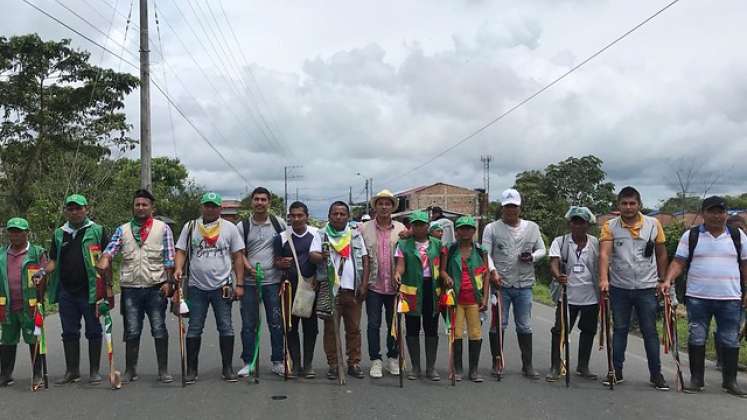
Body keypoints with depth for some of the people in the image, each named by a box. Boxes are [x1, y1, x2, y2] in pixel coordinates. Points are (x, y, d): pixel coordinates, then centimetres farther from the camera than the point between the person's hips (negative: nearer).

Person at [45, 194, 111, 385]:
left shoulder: (97, 231, 0)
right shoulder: (59, 234, 13)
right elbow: (53, 261, 16)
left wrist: (108, 287, -9)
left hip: (90, 291, -4)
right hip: (66, 292, 4)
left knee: (93, 332, 4)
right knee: (69, 332, 11)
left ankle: (94, 371, 13)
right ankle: (72, 370, 22)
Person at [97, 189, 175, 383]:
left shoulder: (163, 228, 5)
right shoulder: (122, 230, 11)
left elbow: (169, 259, 2)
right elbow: (110, 249, -2)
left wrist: (168, 282, -6)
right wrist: (104, 260, -24)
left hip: (155, 287, -2)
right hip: (130, 288, 2)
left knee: (159, 330, 3)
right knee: (131, 331, 8)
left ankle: (163, 370, 12)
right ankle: (130, 370, 19)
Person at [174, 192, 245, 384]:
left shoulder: (229, 228, 3)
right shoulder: (190, 227, 7)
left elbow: (238, 257, 3)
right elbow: (181, 251, 5)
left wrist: (239, 284, -3)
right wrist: (178, 268, -16)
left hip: (222, 287, -1)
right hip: (196, 287, 1)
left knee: (226, 328, 3)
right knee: (194, 329, 6)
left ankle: (227, 368, 13)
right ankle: (191, 369, 16)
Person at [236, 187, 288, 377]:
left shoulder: (279, 223, 4)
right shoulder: (243, 226, 4)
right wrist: (250, 268, -15)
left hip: (273, 281, 0)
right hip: (249, 282, 0)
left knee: (276, 323, 4)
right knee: (248, 324, 5)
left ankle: (277, 362, 15)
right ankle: (247, 362, 16)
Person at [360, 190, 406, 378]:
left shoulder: (401, 229, 6)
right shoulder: (365, 228, 2)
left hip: (395, 285, 1)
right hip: (374, 285, -1)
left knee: (394, 324, 10)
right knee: (374, 324, 3)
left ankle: (393, 358, 24)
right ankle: (375, 360, 13)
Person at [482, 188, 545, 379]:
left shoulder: (532, 227, 11)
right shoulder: (492, 228, 1)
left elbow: (541, 250, 15)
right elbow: (485, 253, -5)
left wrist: (532, 257, -7)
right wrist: (493, 270, -20)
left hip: (524, 284, 2)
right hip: (500, 284, -2)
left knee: (525, 326, 8)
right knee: (498, 325, 3)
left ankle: (527, 365, 18)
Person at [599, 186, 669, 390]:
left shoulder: (654, 225, 0)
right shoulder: (610, 226, -5)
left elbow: (661, 255, 8)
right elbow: (604, 254, -16)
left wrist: (663, 281, 7)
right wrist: (604, 279, -29)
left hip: (647, 288, 0)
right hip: (619, 288, 0)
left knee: (650, 331, 5)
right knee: (619, 330, 10)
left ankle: (656, 374, 15)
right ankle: (617, 371, 19)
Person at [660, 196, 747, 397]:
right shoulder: (690, 236, 4)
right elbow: (679, 262, 0)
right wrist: (668, 280, -15)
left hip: (730, 298, 1)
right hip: (698, 298, -1)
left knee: (730, 341, 6)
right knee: (696, 339, 3)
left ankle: (730, 381, 18)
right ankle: (696, 379, 13)